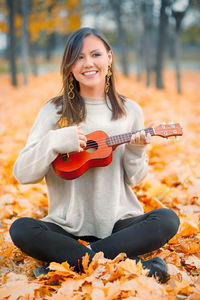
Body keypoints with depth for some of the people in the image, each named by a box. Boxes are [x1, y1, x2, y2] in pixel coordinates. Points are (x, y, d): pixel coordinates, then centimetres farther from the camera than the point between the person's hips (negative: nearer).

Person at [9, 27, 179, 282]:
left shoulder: (129, 111, 4)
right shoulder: (55, 111, 0)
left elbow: (134, 179, 7)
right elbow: (22, 174, -5)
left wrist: (135, 151, -13)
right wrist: (55, 142, -20)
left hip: (119, 221, 1)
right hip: (68, 224, -1)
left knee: (167, 220, -25)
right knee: (21, 229, -28)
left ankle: (63, 262, -21)